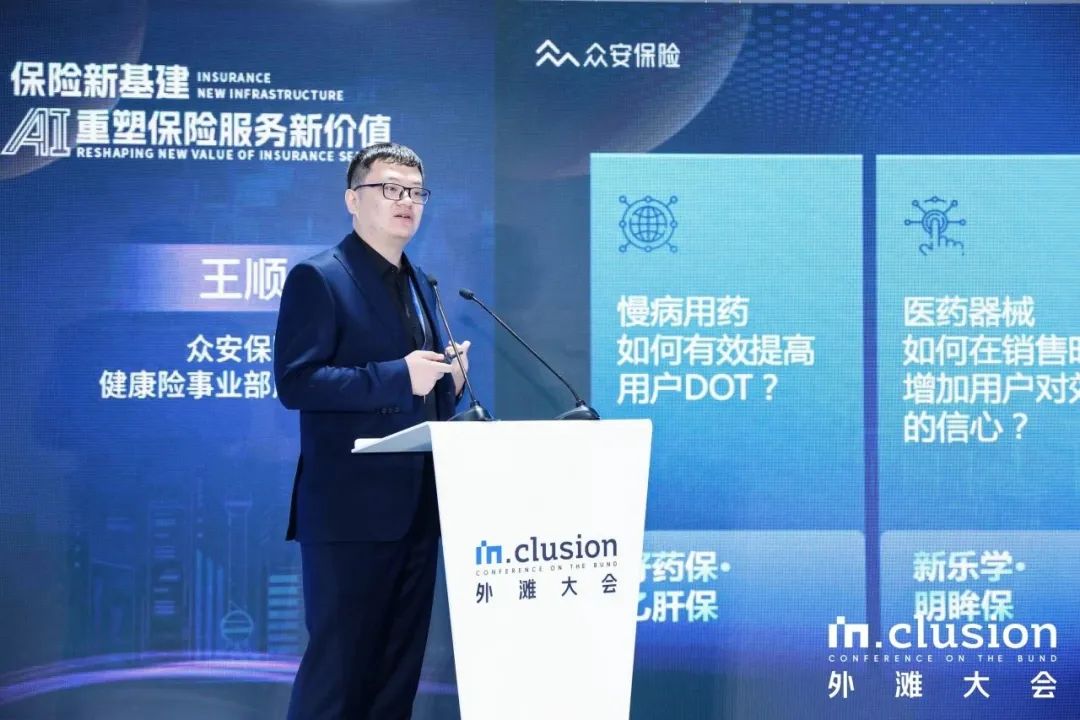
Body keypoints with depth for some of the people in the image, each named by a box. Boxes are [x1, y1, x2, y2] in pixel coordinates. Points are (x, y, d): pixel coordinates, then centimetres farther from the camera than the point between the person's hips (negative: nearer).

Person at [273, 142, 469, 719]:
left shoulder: (420, 284, 17)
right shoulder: (318, 278, -8)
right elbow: (295, 383, -18)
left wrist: (448, 378, 0)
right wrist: (397, 376, -23)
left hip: (417, 505, 8)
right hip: (351, 507, -8)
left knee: (400, 663, 13)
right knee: (337, 662, -3)